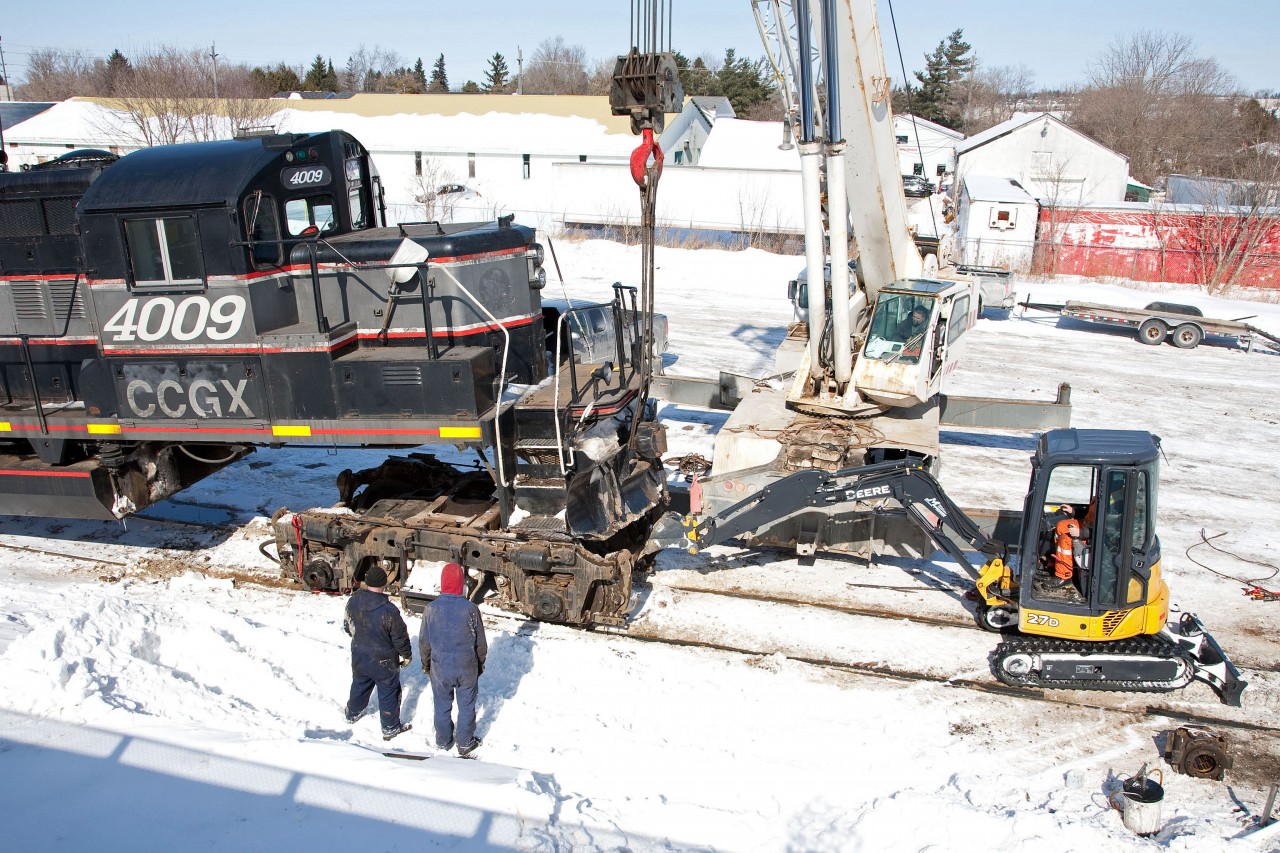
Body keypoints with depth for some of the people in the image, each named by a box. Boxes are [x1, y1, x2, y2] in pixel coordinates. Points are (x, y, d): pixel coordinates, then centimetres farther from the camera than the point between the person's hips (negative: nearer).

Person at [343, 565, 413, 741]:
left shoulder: (353, 602, -14)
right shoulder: (389, 610, -31)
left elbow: (347, 627, 4)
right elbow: (400, 638, -18)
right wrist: (407, 655, 0)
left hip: (359, 656, 5)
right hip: (383, 661, -5)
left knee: (359, 686, 29)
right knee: (389, 693, 14)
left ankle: (353, 713, 51)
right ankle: (390, 728, 27)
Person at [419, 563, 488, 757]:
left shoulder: (431, 609, -16)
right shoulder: (470, 609, -18)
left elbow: (424, 642, -5)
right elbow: (481, 642, -7)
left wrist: (426, 664, 14)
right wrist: (480, 663, 11)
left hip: (440, 668, 1)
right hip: (467, 668, -1)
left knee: (442, 706, 21)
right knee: (466, 706, 17)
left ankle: (443, 741, 38)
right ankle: (465, 743, 31)